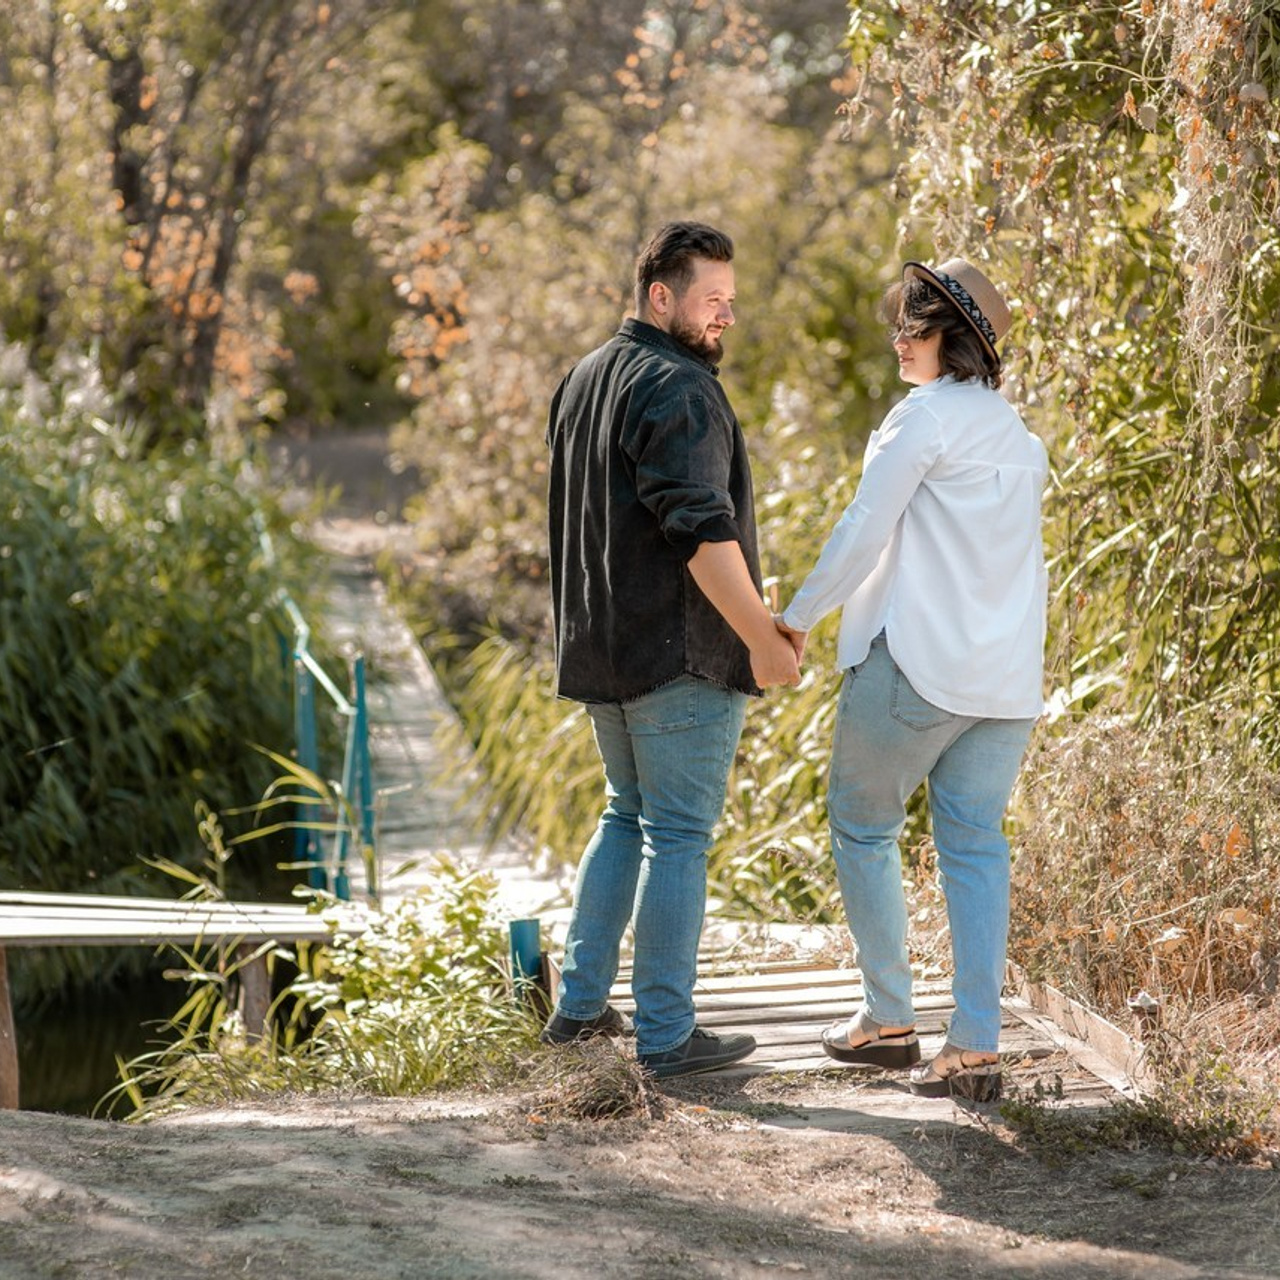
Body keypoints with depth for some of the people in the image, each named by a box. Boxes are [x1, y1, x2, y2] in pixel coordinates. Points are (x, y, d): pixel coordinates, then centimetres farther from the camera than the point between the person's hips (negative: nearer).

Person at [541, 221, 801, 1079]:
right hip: (681, 653, -9)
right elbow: (701, 531, -24)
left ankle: (581, 1005, 21)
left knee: (628, 818, 20)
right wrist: (764, 640, -18)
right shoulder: (678, 390, -16)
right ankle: (667, 1034, 0)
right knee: (677, 836, -3)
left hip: (599, 646, 9)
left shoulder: (584, 381, 15)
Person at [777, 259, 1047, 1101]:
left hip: (916, 662, -7)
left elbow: (863, 533, -11)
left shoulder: (925, 416, -10)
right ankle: (977, 1047, -1)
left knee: (863, 827, 10)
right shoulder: (1019, 435, 15)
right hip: (1006, 675, 7)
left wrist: (797, 619, 0)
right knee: (977, 846, 5)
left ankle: (888, 1019, 13)